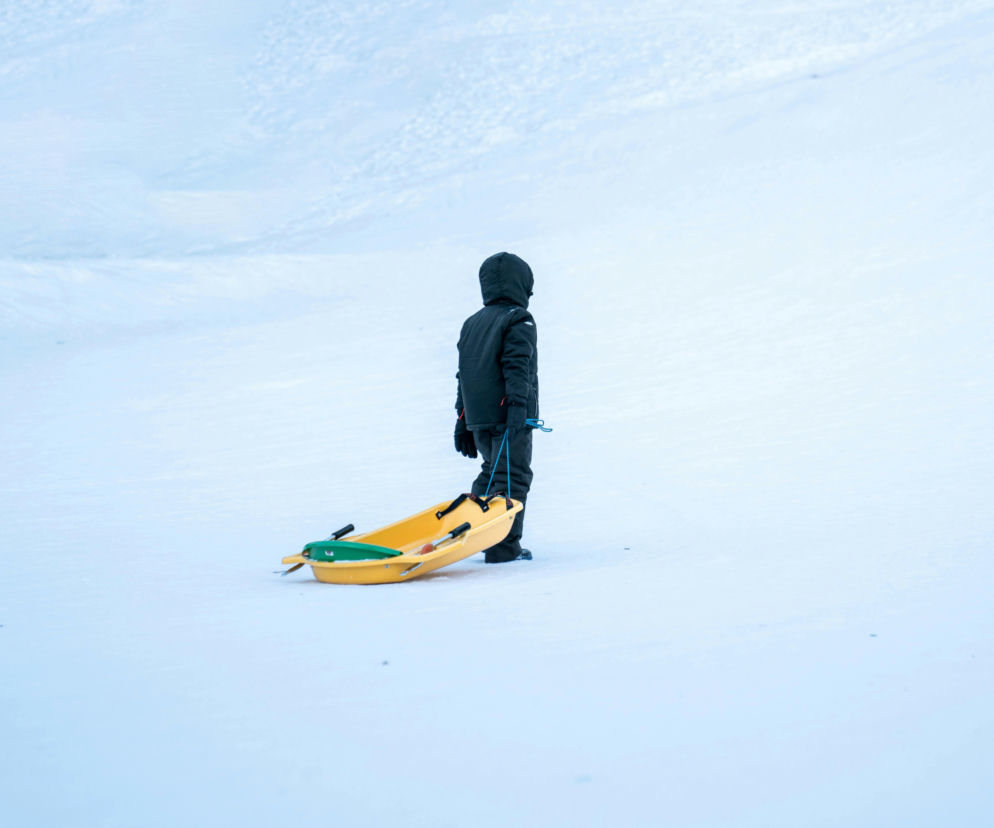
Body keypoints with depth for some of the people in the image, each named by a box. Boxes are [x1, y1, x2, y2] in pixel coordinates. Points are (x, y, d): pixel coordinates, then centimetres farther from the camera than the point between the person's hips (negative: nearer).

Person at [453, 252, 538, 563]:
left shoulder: (471, 324, 18)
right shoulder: (518, 320, -4)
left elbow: (464, 374, 18)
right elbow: (517, 368, -17)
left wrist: (463, 424, 19)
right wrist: (517, 407, -23)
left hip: (477, 419, 7)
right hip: (507, 417, -7)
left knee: (492, 471, 21)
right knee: (512, 477, -4)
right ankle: (503, 547, -9)